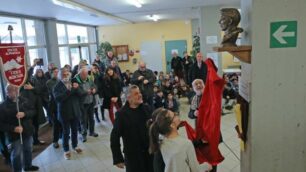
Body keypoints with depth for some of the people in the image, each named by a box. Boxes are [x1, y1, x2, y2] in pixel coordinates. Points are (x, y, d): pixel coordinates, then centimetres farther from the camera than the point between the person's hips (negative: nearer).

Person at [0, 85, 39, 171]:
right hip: (15, 135, -4)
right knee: (17, 154, 3)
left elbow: (33, 110, 1)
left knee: (28, 150, 21)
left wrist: (24, 114, -20)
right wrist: (13, 129, -25)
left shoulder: (24, 100, -2)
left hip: (28, 131, 4)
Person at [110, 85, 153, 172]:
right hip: (133, 155, -3)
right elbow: (114, 137, -11)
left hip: (150, 151, 4)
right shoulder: (122, 113, -12)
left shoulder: (146, 108, -1)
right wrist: (118, 159, -12)